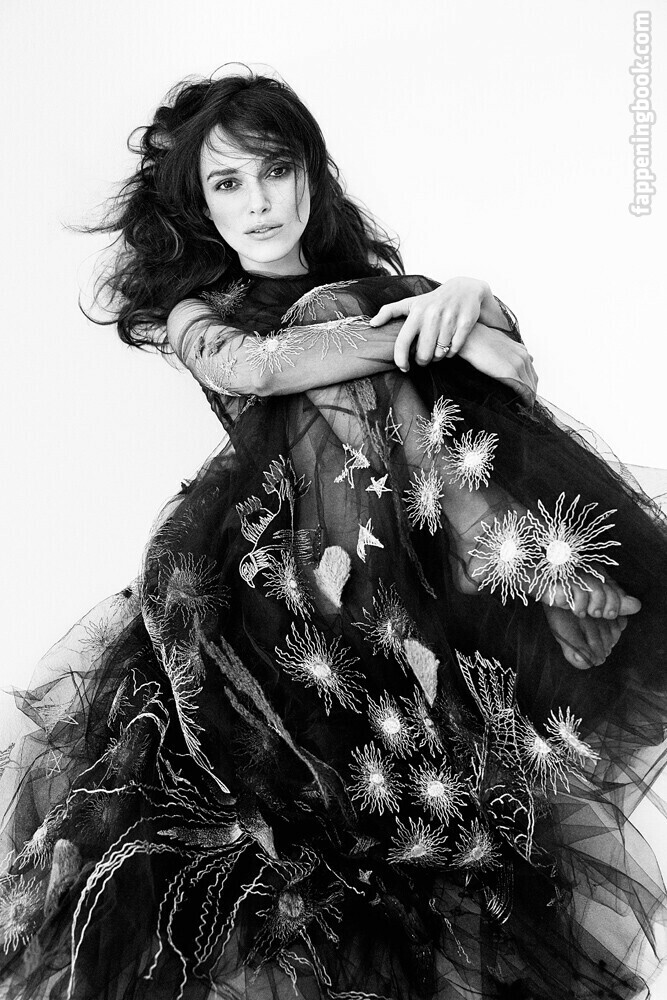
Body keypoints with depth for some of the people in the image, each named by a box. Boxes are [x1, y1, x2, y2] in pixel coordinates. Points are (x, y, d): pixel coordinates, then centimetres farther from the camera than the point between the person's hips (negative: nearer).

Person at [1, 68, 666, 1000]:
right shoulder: (196, 312, 17)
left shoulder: (379, 285, 22)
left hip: (452, 565, 3)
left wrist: (472, 298, -7)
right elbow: (253, 365, -7)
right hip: (294, 574, -2)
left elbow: (519, 374, 14)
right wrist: (432, 329, -7)